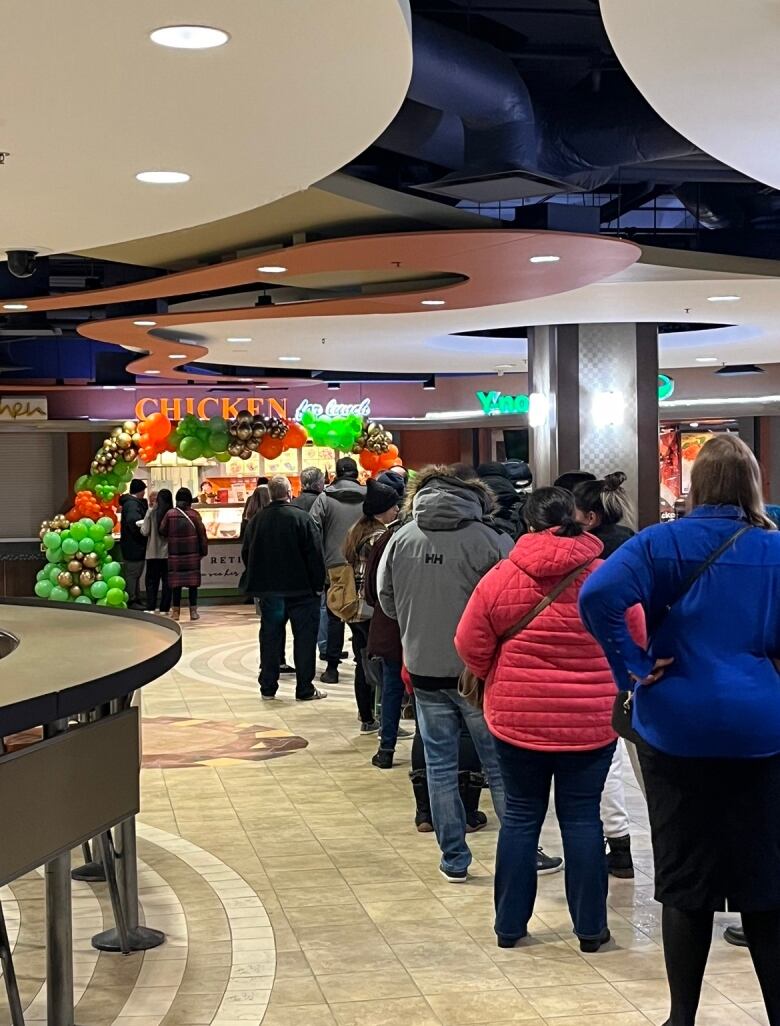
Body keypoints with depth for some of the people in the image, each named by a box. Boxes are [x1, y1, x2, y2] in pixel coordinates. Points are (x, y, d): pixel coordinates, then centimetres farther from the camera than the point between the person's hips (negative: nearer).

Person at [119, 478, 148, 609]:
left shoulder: (133, 502, 16)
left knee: (134, 574, 15)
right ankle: (131, 601, -1)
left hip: (135, 546, 11)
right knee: (132, 574, -5)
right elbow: (134, 521, -34)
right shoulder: (132, 504, -17)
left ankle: (136, 600, 22)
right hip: (133, 545, -11)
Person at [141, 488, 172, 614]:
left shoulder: (152, 512, -7)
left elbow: (145, 532, -6)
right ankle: (164, 608, 7)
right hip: (168, 551, 0)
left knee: (152, 580, 8)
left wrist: (141, 526, 14)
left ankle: (150, 608, 2)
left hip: (153, 552, 0)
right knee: (167, 581, 7)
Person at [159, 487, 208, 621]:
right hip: (192, 553, -1)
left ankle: (176, 611, 6)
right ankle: (193, 610, 4)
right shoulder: (194, 514, -4)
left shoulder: (170, 514, -2)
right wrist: (204, 550, 6)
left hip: (174, 552, 1)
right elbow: (202, 533, -3)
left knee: (176, 581, 5)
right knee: (192, 581, 4)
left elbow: (162, 531, 3)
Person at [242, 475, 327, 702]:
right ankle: (305, 689, 4)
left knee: (270, 638, 12)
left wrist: (258, 582, 18)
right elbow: (315, 554, -14)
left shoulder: (256, 520, 2)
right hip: (300, 590, -4)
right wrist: (318, 585, -5)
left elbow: (246, 554, 9)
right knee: (304, 638, 4)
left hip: (268, 590, 4)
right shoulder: (302, 518, -12)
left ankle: (268, 687, 16)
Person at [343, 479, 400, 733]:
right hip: (373, 611, -8)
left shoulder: (356, 532, 11)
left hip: (354, 609, 8)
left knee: (363, 664, 13)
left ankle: (367, 719, 20)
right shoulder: (380, 537, -15)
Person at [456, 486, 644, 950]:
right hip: (590, 720, -1)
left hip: (518, 717, 1)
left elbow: (471, 644, -2)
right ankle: (591, 928, 15)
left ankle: (510, 925, 19)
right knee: (582, 818, 9)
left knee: (521, 816, 12)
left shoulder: (501, 577, -7)